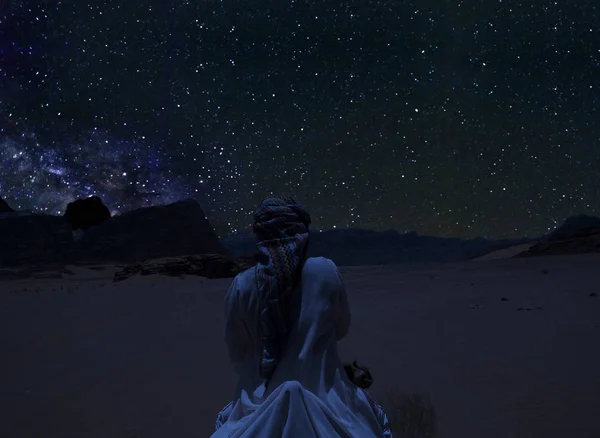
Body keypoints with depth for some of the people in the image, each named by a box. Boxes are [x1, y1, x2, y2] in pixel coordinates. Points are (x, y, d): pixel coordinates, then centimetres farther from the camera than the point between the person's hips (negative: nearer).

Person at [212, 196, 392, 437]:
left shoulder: (241, 286, -9)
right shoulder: (325, 271, -11)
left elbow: (237, 355, 2)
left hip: (261, 402, 1)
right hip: (322, 394, 0)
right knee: (374, 416, 26)